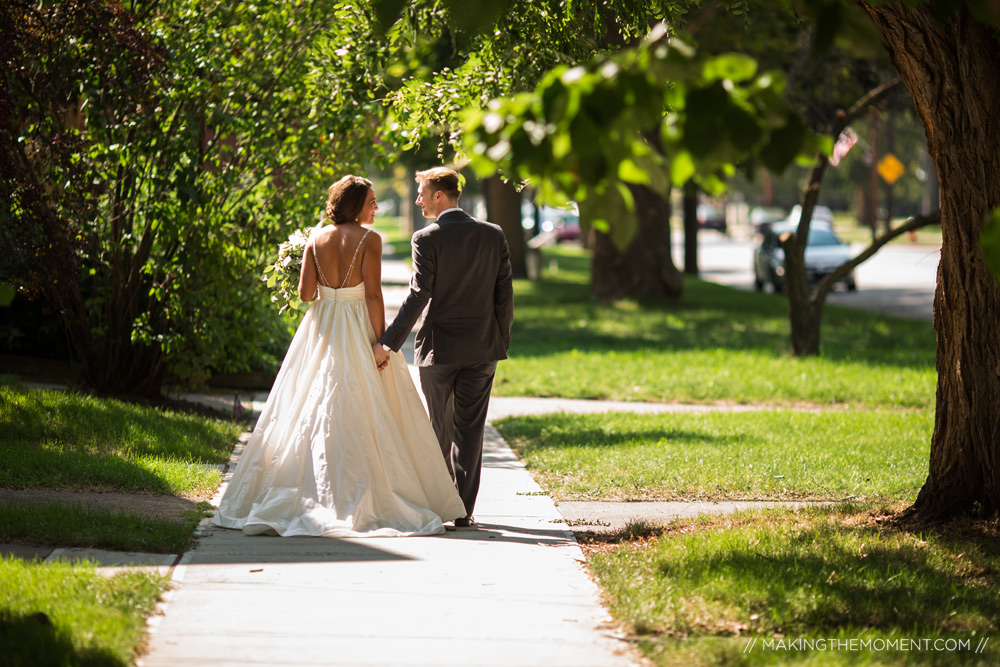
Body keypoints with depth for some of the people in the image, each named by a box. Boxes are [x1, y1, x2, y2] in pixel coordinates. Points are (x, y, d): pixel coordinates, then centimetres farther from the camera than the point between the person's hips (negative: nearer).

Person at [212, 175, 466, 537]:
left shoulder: (316, 239, 4)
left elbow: (305, 293, 0)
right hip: (358, 329, -4)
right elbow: (373, 294, -13)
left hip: (321, 329, 4)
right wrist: (381, 341, -11)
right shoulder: (368, 239, -8)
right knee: (360, 418, 0)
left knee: (310, 411, 8)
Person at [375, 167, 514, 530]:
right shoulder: (493, 235, 2)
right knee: (470, 429, 7)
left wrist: (389, 343, -14)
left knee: (439, 429, 11)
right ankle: (464, 510, 5)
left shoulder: (427, 239, -11)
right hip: (482, 348, 3)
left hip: (439, 347, -3)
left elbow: (418, 296, -16)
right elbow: (504, 295, 3)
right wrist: (502, 340, 13)